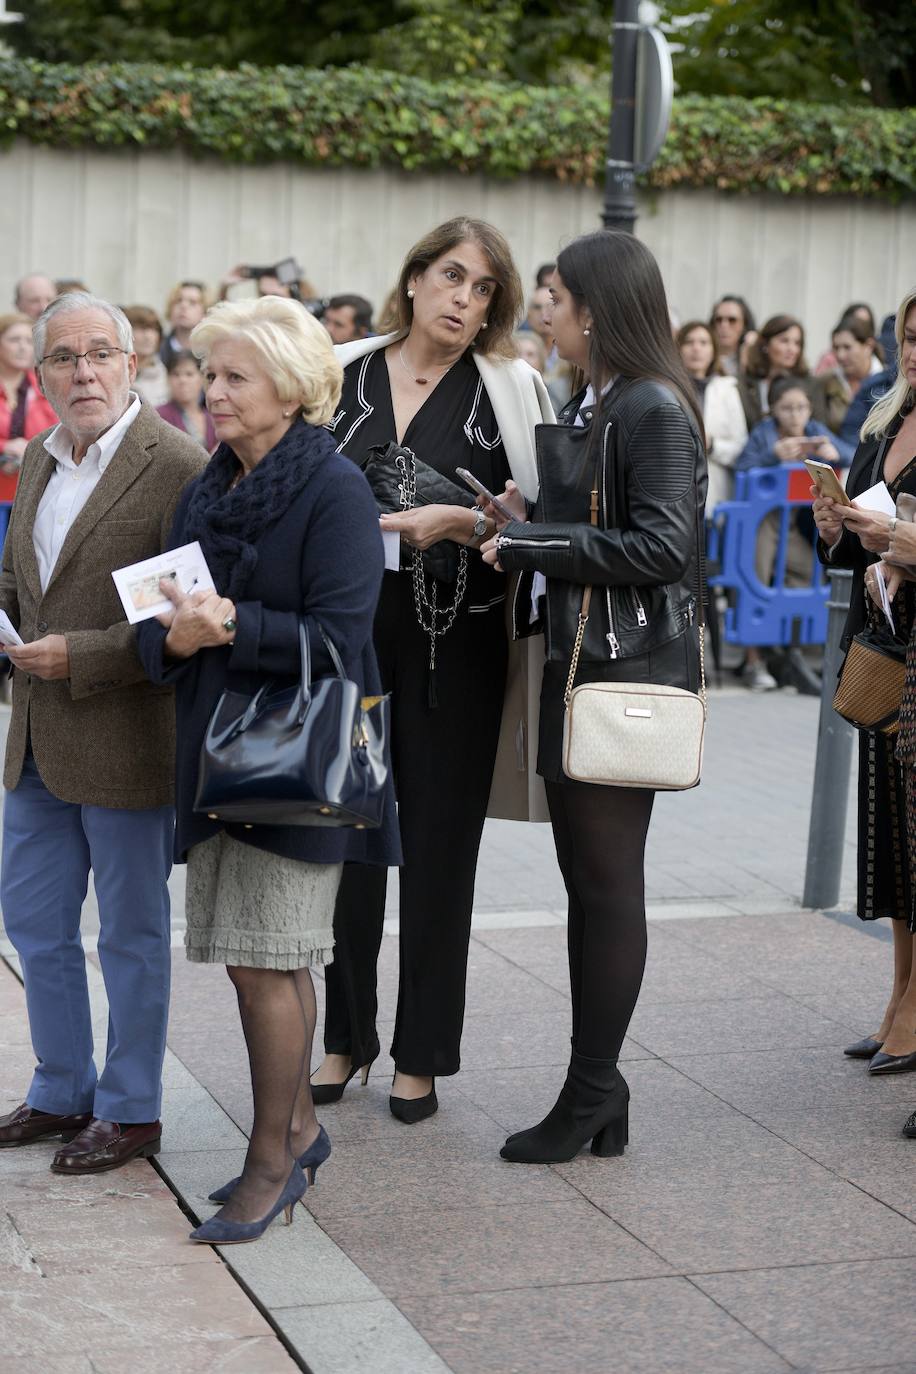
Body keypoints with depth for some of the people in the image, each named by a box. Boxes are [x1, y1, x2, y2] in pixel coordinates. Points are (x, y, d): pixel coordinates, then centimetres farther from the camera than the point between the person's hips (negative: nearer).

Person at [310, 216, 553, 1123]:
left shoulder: (509, 388, 0)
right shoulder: (342, 376, 6)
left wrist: (460, 522, -19)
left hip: (454, 644, -2)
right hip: (349, 633, 2)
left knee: (439, 847, 4)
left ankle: (423, 1054, 16)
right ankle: (346, 1034, 24)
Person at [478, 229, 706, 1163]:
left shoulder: (656, 410, -13)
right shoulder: (590, 405, 16)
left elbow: (660, 546, -21)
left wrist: (531, 546, -16)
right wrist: (526, 522, 5)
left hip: (626, 672, -10)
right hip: (578, 661, 10)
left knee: (607, 883, -2)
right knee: (586, 879, 13)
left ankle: (591, 1094, 6)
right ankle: (598, 1091, 21)